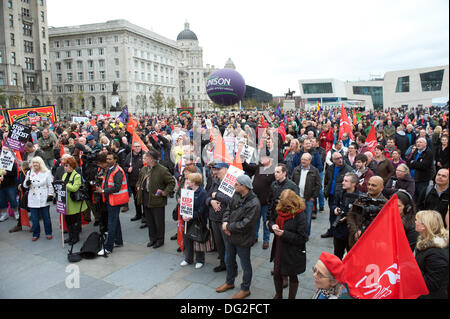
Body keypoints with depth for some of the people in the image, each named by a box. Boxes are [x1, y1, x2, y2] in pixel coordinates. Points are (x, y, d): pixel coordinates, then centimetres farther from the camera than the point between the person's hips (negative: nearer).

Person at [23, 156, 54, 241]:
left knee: (46, 217, 5)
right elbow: (24, 185, 10)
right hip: (33, 200, 3)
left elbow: (50, 185, 0)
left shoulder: (47, 172, 0)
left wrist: (51, 195, -6)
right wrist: (27, 183, -12)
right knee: (34, 218, 6)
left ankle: (48, 233, 18)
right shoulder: (29, 173, 10)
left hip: (44, 199, -3)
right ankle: (36, 234, 20)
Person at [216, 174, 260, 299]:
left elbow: (245, 224, -27)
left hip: (243, 240, -8)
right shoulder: (236, 195, -3)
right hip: (230, 236, 8)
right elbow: (228, 209, 7)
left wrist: (229, 227, -19)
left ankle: (245, 289, 34)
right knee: (229, 261, 25)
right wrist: (225, 221, -11)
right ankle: (229, 282, 49)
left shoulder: (254, 203, -27)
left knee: (245, 265, 14)